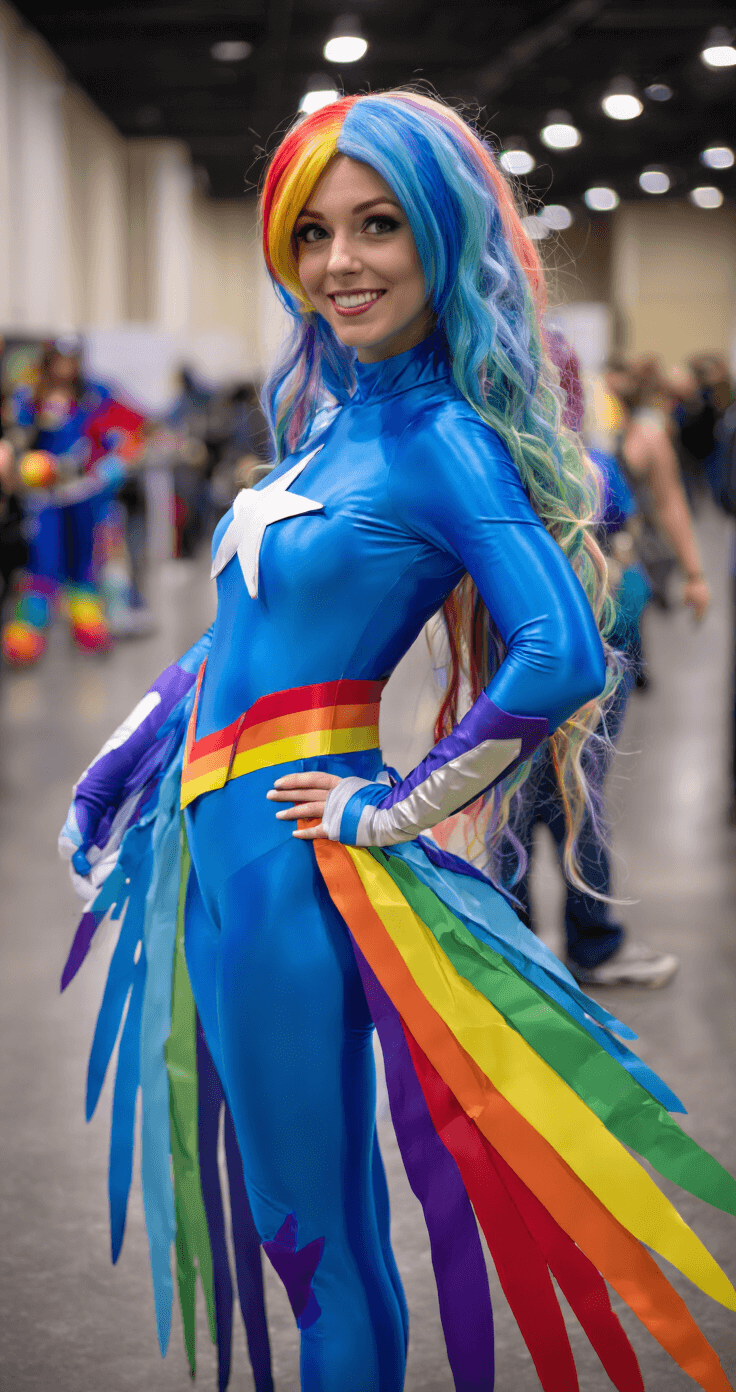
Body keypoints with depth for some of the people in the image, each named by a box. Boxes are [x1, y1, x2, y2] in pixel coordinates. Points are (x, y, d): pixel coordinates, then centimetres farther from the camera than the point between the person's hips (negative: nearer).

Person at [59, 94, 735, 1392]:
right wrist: (115, 769, 17)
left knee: (318, 1225, 4)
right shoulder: (332, 416, 10)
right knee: (295, 1213, 18)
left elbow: (563, 657, -27)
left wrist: (398, 810, -18)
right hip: (215, 840, 8)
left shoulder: (446, 442, -14)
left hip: (292, 858, -8)